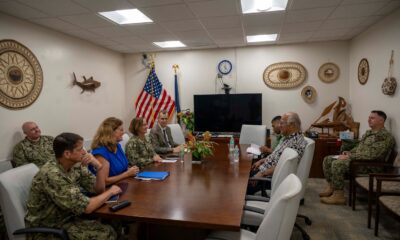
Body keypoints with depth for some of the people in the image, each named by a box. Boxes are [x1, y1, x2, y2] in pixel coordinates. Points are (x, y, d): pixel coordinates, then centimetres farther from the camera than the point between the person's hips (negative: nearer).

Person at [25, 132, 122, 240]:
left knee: (110, 231, -6)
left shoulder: (76, 165, -5)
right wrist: (110, 192, -15)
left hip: (67, 217, 7)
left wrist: (98, 166, -18)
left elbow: (99, 189, -2)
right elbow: (85, 207, -29)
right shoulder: (52, 174, -29)